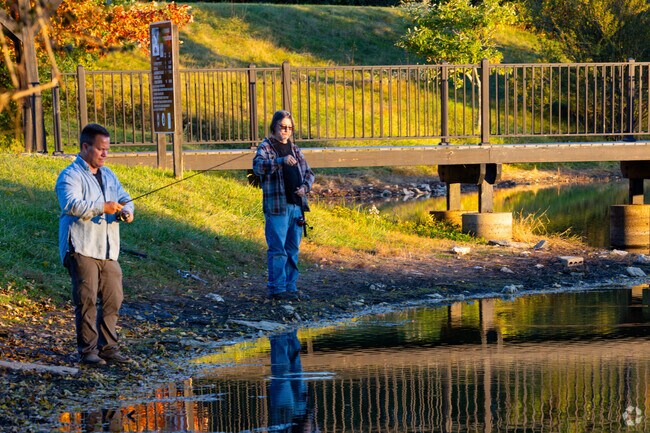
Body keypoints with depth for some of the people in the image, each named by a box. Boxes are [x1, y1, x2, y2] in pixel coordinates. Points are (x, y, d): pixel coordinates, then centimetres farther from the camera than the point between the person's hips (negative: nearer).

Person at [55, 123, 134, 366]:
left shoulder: (108, 175, 19)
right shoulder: (70, 176, -7)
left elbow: (124, 199, 19)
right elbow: (71, 205, -23)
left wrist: (126, 212, -5)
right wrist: (102, 207, -28)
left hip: (108, 251, 7)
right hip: (82, 249, -7)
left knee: (113, 299, 6)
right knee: (86, 300, -9)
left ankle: (108, 347, 15)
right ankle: (87, 350, -5)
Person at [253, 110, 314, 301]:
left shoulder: (295, 149, 18)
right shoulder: (266, 146, -2)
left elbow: (308, 172, 21)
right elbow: (258, 166, -22)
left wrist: (305, 187, -1)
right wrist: (281, 161, -36)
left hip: (297, 205, 6)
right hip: (276, 207, -6)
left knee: (293, 249, 11)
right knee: (278, 249, -7)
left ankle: (290, 286, 17)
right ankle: (277, 288, -3)